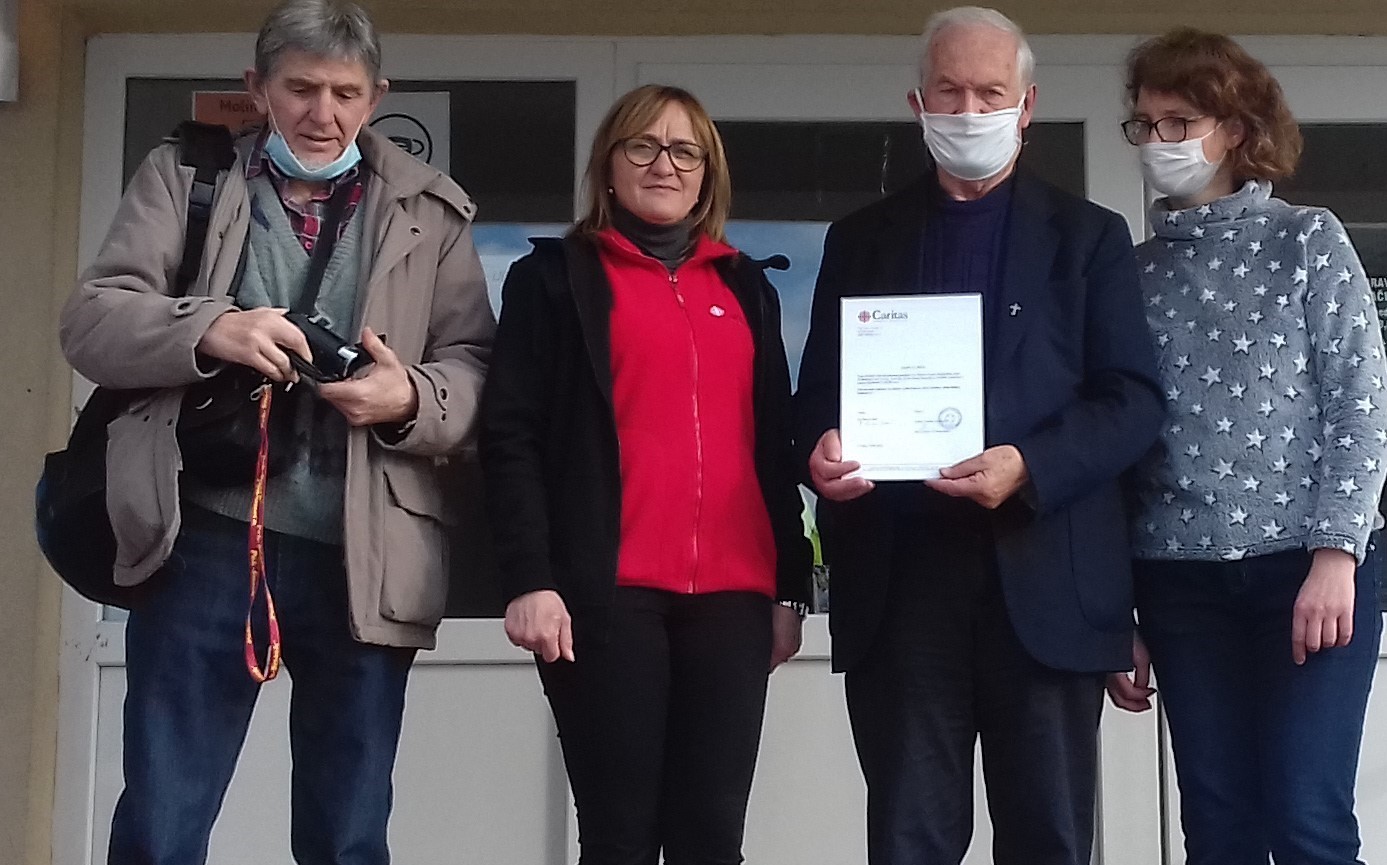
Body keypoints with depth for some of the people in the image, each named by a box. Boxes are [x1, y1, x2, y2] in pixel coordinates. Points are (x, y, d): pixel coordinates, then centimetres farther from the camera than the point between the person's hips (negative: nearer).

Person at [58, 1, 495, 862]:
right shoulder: (181, 176, 11)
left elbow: (476, 365, 7)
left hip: (364, 556, 1)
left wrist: (412, 399, -16)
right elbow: (91, 322, 2)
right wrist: (210, 330, -18)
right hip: (209, 540, 0)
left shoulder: (430, 210, 11)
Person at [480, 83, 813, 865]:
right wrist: (530, 579, -11)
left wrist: (791, 587, 12)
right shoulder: (555, 276, 8)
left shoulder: (745, 286, 19)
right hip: (609, 592, -3)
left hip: (732, 594, 3)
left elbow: (775, 443, 18)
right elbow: (512, 436, -1)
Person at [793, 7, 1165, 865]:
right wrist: (823, 444, -11)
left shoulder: (1089, 237, 9)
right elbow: (821, 390, 13)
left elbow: (1136, 400, 1)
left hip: (1044, 579, -1)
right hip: (899, 581, 1)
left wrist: (1028, 467, -17)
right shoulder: (861, 239, 15)